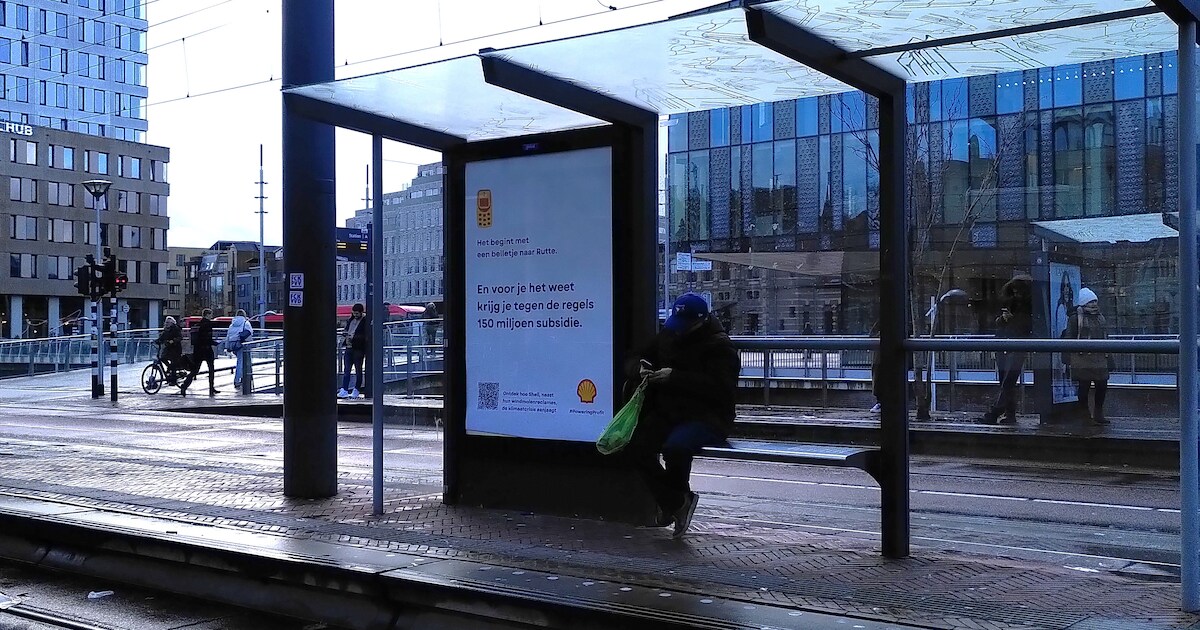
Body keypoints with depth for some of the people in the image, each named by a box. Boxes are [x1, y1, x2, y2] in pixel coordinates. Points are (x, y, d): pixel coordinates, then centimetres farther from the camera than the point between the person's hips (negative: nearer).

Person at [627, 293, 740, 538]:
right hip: (666, 412, 6)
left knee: (675, 446, -35)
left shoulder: (719, 346, -7)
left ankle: (675, 501, -3)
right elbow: (634, 362, 22)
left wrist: (675, 377, -24)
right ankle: (677, 502, -3)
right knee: (638, 447, -21)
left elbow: (720, 387, -21)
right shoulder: (668, 337, 13)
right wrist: (640, 370, -4)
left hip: (706, 417, -6)